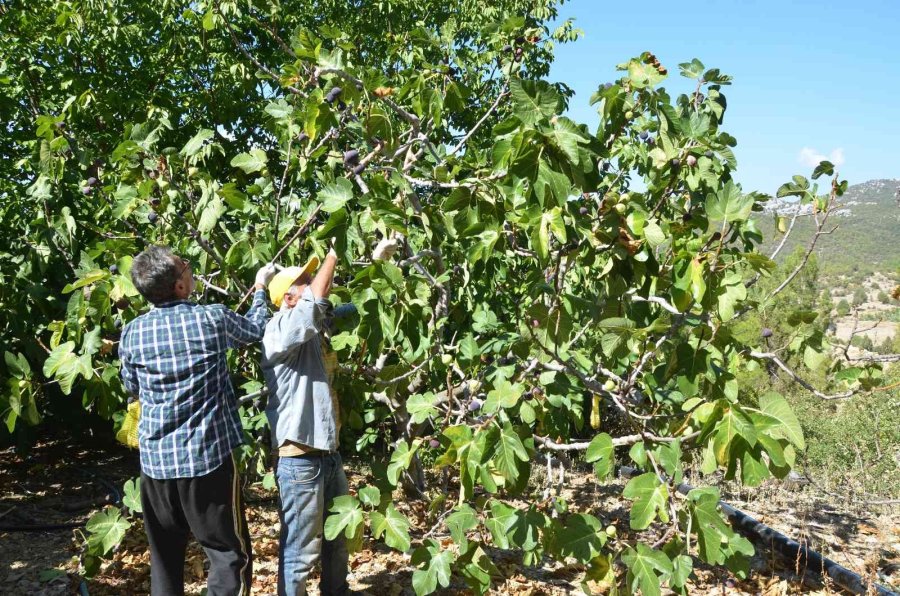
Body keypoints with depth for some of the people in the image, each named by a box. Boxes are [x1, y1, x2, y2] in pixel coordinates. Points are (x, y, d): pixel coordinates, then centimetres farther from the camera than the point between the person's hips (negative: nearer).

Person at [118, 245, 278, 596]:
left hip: (156, 461, 4)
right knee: (229, 555, 5)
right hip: (209, 458, -4)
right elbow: (256, 329, 11)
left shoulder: (131, 334, -1)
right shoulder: (212, 319, -10)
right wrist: (261, 287, 27)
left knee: (165, 558, 18)